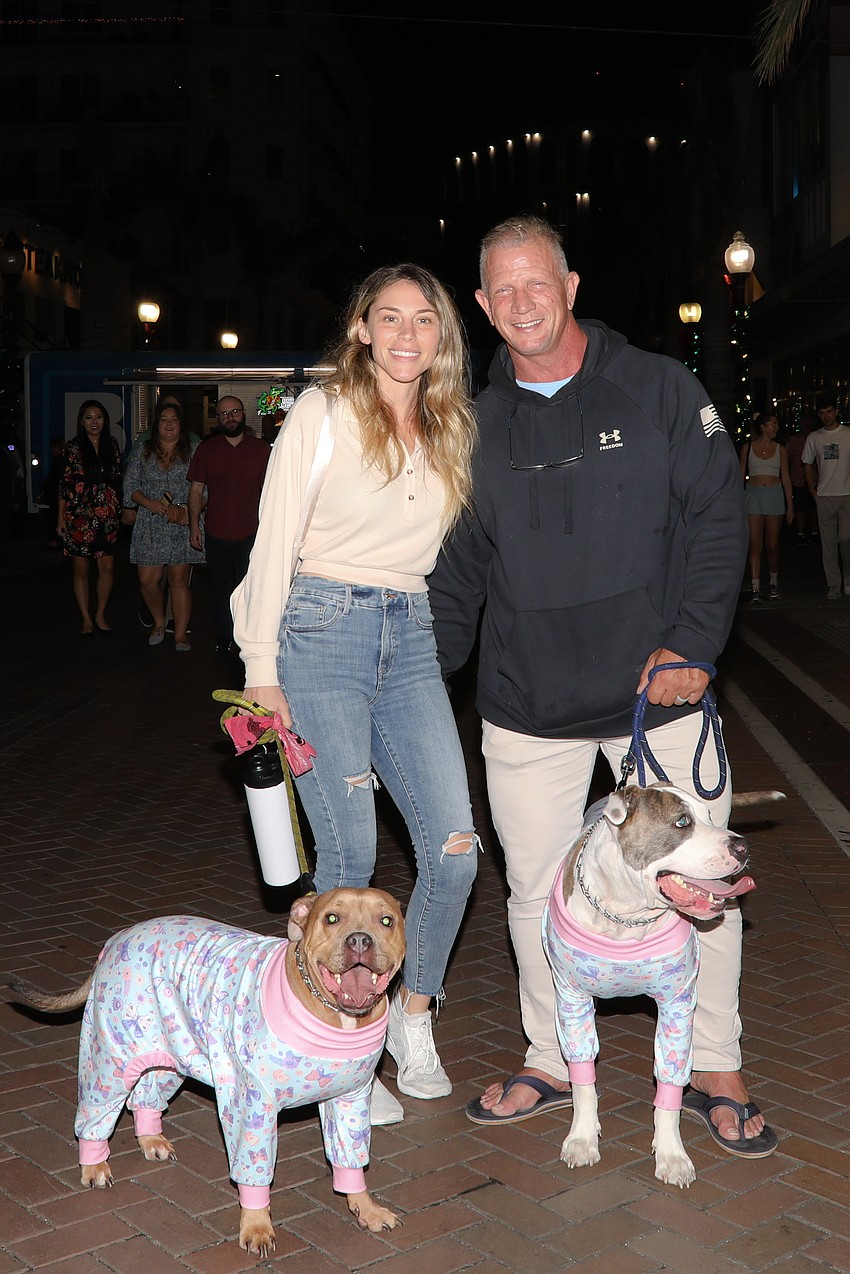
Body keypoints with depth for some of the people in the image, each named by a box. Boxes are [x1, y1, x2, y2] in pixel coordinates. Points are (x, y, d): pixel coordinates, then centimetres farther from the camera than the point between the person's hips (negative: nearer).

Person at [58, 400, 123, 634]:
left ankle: (100, 615, 16)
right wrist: (61, 517, -4)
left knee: (107, 567, 0)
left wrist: (123, 509, 7)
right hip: (79, 516, -3)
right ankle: (87, 619, 13)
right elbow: (65, 484, -1)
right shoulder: (74, 447, -2)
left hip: (107, 516, 3)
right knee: (81, 569, 3)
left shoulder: (111, 445, 7)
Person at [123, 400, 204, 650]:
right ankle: (159, 622, 24)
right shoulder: (142, 451, 10)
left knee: (179, 581, -1)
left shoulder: (193, 452, 5)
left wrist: (191, 510, -13)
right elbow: (130, 485, 8)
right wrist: (149, 503, -9)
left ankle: (181, 634, 7)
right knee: (147, 581, -2)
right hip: (150, 526, 2)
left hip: (182, 526, -1)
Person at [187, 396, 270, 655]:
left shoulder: (261, 449, 4)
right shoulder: (206, 449, 6)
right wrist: (194, 525, 1)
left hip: (250, 534, -1)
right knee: (220, 590, 10)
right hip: (216, 534, 1)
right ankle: (223, 639, 20)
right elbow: (196, 489, 7)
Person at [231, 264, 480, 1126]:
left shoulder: (452, 431, 12)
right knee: (349, 855, -5)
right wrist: (262, 671, -8)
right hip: (321, 630, -4)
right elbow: (274, 540, -4)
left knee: (455, 844, -3)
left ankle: (413, 1014, 22)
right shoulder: (321, 413, -2)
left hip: (410, 638, 5)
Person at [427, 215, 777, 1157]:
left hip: (657, 691, -2)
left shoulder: (658, 390, 0)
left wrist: (691, 644, -11)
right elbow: (458, 567, 14)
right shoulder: (477, 424, 7)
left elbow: (719, 517, -1)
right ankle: (548, 1063, 31)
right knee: (535, 888, 10)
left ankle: (715, 1070, 25)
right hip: (527, 706, 2)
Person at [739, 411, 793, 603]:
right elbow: (741, 476, 8)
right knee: (755, 545, -7)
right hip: (753, 495, -1)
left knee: (772, 545, 4)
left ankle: (773, 584, 23)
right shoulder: (747, 448, 5)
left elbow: (786, 479, 9)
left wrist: (790, 506, 5)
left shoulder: (780, 450, 8)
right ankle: (756, 589, -9)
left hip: (774, 495, 1)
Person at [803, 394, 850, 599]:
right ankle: (833, 586, 8)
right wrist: (813, 491, 7)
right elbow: (808, 465, 16)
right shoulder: (814, 438, 9)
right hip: (824, 497, 2)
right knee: (828, 543, 3)